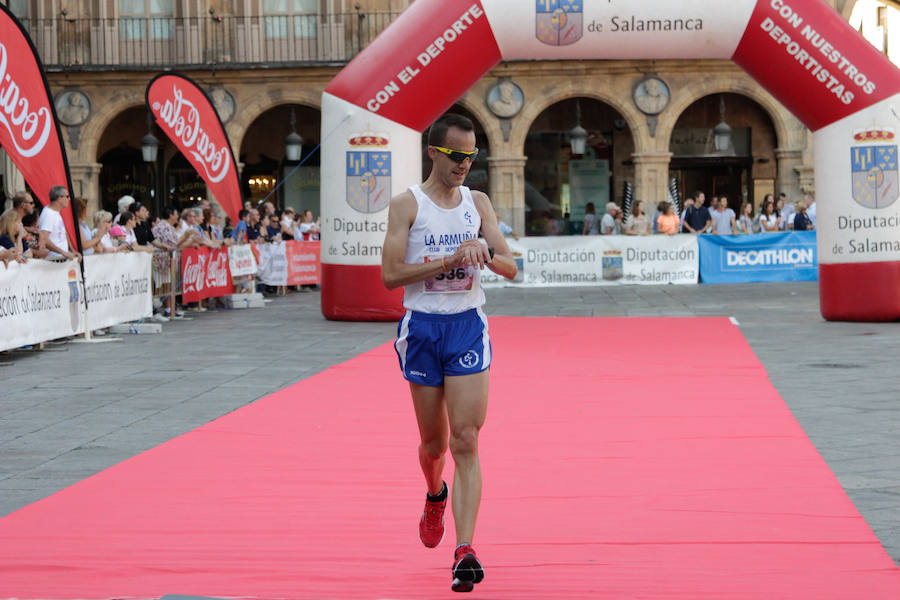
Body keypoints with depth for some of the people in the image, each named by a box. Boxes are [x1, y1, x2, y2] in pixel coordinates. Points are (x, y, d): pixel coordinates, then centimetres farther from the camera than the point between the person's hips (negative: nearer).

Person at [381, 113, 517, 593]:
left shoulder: (478, 203, 7)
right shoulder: (407, 205, -3)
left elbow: (510, 267, 5)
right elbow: (390, 274, -12)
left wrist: (485, 253, -17)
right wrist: (449, 260, -19)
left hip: (468, 326, 1)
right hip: (422, 328, -1)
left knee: (466, 440, -10)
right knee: (433, 441, 12)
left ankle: (464, 550, -14)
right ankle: (435, 496, 47)